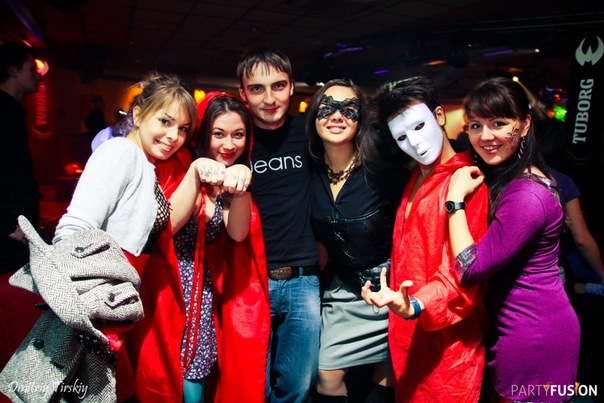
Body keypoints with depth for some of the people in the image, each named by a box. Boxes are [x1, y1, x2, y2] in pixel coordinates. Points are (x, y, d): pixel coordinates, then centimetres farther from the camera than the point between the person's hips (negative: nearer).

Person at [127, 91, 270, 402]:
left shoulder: (233, 177, 4)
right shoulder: (174, 165, -7)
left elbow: (237, 233, -11)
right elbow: (163, 228, -17)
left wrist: (241, 186, -28)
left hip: (202, 295, 3)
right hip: (162, 289, -3)